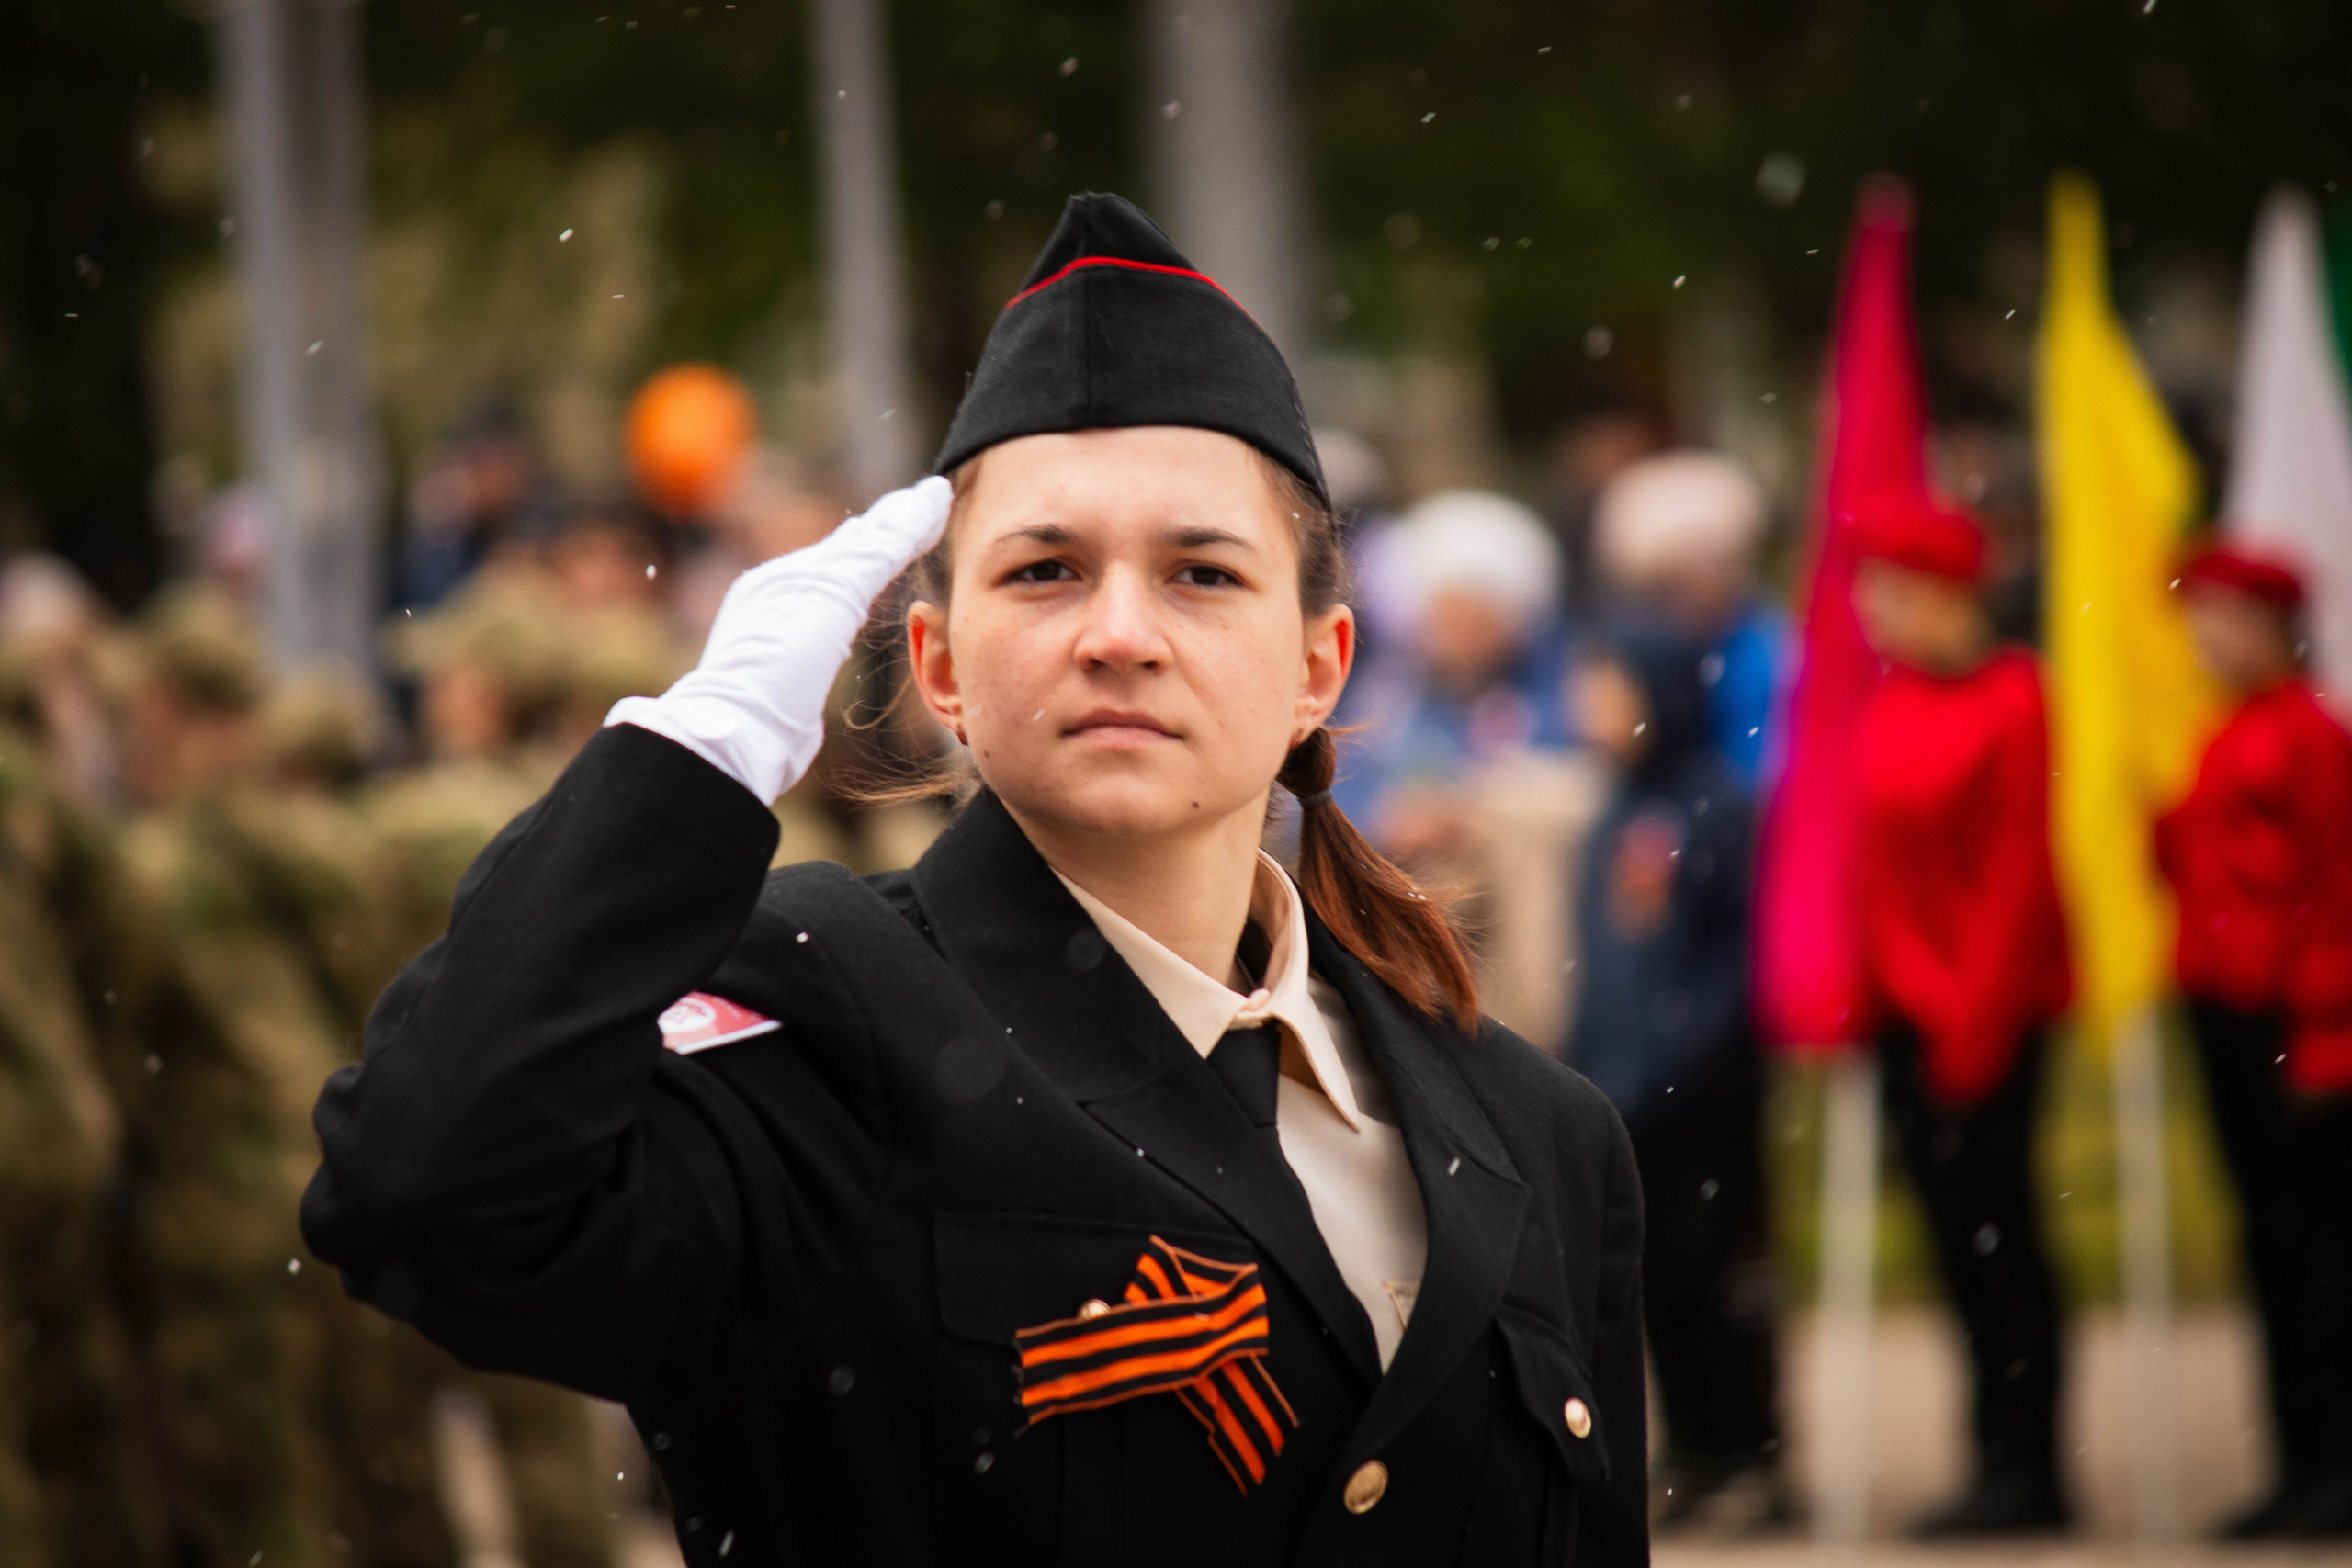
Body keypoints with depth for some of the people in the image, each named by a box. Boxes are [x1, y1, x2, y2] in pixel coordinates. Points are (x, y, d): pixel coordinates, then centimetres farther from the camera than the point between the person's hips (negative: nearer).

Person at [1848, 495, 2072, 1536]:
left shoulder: (2008, 703, -12)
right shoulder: (1893, 703, 10)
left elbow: (2023, 870, -14)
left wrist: (1977, 1012, -16)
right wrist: (1872, 993, 11)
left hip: (1989, 1011, -7)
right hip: (1914, 1010, 7)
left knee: (1994, 1240, -4)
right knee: (1962, 1242, 8)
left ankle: (2025, 1471, 1)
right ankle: (2006, 1469, 13)